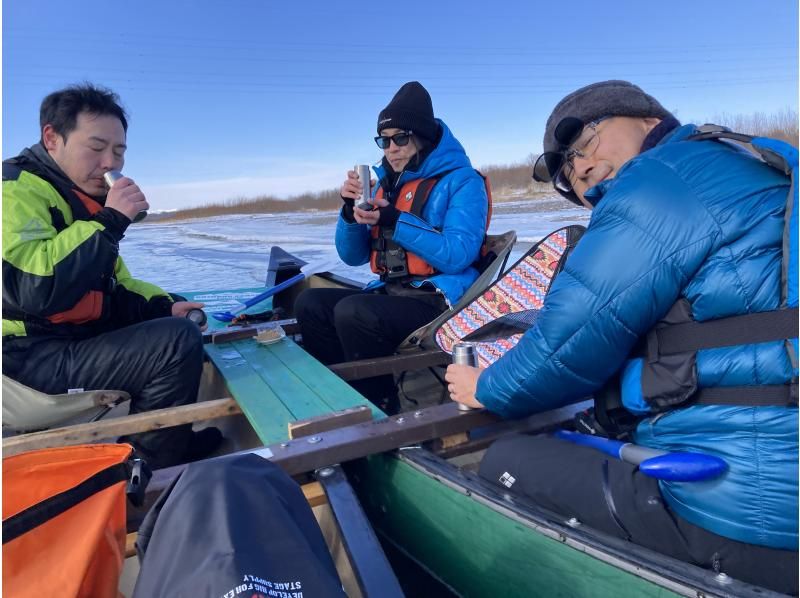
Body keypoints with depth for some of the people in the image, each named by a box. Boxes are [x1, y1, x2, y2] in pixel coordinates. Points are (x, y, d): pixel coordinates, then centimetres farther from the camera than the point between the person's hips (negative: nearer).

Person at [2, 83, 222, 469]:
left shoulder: (86, 193, 14)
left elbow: (111, 283, 20)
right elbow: (34, 289, -33)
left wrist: (163, 306, 3)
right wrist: (109, 220, -25)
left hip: (78, 337, 11)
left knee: (165, 324, 22)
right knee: (179, 340, -25)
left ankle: (176, 438, 22)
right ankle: (145, 470, -5)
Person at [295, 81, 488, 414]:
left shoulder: (461, 180, -5)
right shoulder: (385, 183, 14)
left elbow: (458, 256, -18)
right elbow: (353, 256, 12)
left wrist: (395, 221, -20)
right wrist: (351, 209, -5)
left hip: (441, 302, -7)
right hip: (392, 294, 7)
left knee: (351, 312, -28)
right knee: (310, 304, -5)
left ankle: (383, 405, -10)